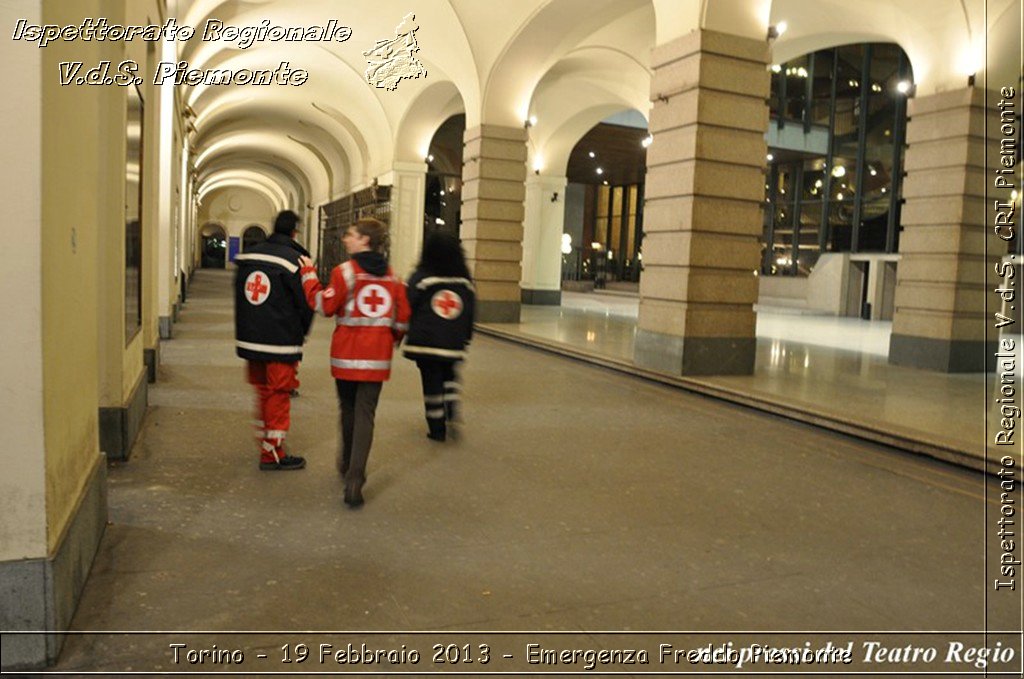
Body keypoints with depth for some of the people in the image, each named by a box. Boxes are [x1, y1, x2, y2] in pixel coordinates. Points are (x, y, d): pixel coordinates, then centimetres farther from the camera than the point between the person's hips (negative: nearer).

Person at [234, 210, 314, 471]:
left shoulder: (248, 256, 8)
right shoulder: (295, 260, -13)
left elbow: (239, 297, 14)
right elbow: (306, 304, -10)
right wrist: (300, 334, 8)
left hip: (250, 339, 7)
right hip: (281, 343, -7)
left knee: (263, 393, 20)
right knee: (278, 397, 3)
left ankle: (265, 443, 33)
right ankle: (273, 454, 9)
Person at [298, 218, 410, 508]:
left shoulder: (345, 271, -9)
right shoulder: (392, 276, 5)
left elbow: (325, 305, -9)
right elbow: (402, 318, 5)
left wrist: (309, 274, 0)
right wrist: (391, 340, 24)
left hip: (347, 355, -2)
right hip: (377, 357, 2)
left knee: (348, 409, 18)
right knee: (365, 414, 1)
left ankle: (347, 464, 36)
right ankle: (355, 478, -10)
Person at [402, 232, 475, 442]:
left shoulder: (420, 278, -7)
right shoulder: (465, 280, 5)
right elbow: (471, 313, 11)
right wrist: (465, 338, 21)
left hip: (425, 341, -3)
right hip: (454, 343, 3)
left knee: (431, 381, 6)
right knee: (448, 375, 23)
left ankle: (437, 429, 10)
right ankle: (453, 413, 3)